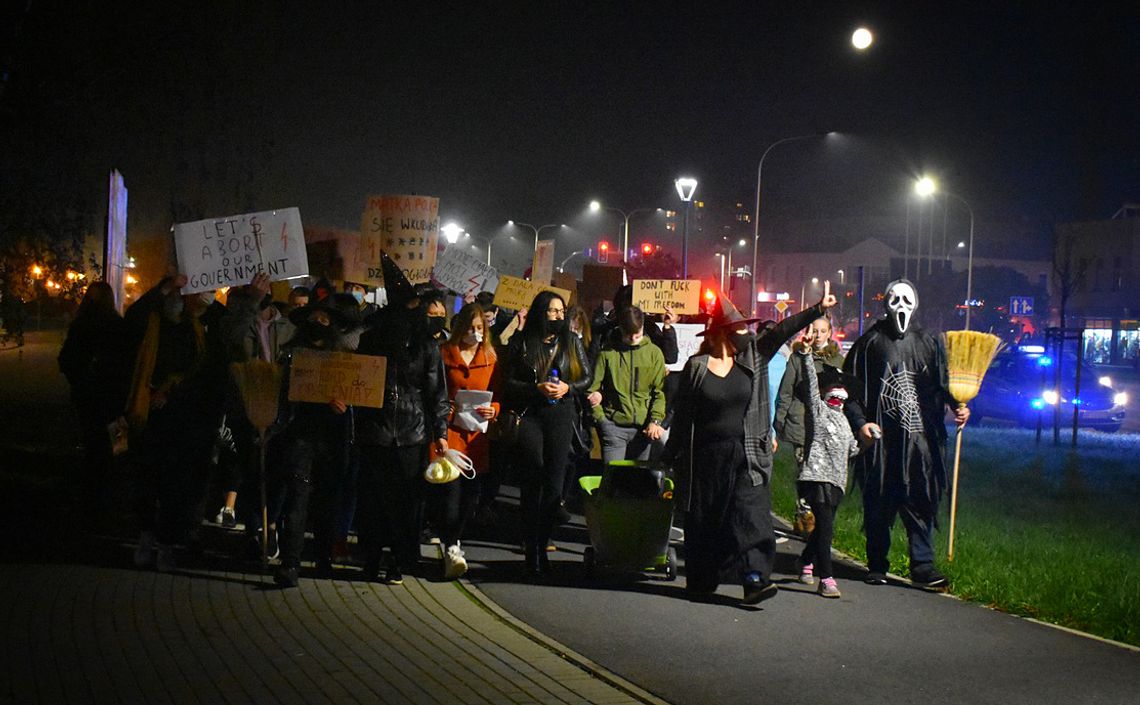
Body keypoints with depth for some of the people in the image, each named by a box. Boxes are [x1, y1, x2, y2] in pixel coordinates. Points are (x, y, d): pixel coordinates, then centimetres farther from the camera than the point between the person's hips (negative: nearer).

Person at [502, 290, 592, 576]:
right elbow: (509, 382, 3)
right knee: (532, 482, -8)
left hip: (561, 415, 2)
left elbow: (587, 377, 12)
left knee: (554, 484, 0)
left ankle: (540, 546, 8)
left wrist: (568, 387, -7)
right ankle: (532, 549, -4)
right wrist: (538, 388, -11)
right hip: (529, 415, -2)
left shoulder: (572, 341, 10)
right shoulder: (521, 343, 4)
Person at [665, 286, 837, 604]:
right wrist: (674, 458, 2)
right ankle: (701, 581, 21)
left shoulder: (752, 358, 5)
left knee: (749, 513, -11)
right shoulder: (696, 366, -2)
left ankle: (754, 579, -18)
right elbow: (684, 414, 1)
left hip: (745, 456, 2)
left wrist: (818, 309, -11)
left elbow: (782, 331, -3)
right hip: (706, 456, -2)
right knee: (703, 520, 7)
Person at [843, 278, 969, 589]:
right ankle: (877, 565, 15)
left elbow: (941, 386, 17)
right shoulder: (869, 343, 6)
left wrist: (957, 407, -2)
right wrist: (860, 422, -9)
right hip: (881, 436, -1)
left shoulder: (929, 344, 14)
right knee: (878, 504, 4)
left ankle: (922, 564, 0)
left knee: (921, 501, -3)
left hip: (920, 436, 2)